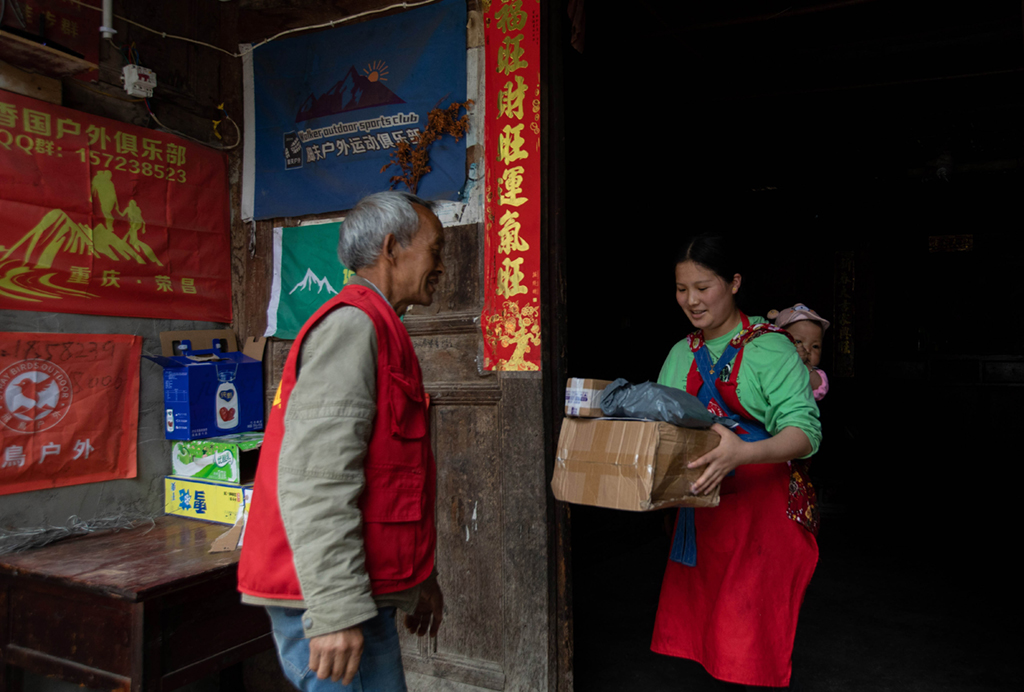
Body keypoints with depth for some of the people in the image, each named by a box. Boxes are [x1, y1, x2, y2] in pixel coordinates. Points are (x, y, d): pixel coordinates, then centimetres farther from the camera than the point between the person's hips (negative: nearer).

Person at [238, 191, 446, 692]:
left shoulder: (377, 330, 19)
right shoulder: (352, 323, -14)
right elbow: (315, 478, -24)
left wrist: (418, 576, 26)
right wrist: (337, 611, -25)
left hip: (352, 594, 10)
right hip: (327, 598, -10)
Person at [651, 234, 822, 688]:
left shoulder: (769, 347, -8)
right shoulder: (681, 354, 11)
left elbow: (805, 430, -17)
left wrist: (743, 452, -35)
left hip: (764, 505, -5)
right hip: (701, 509, 6)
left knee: (749, 642, -1)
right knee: (696, 625, 11)